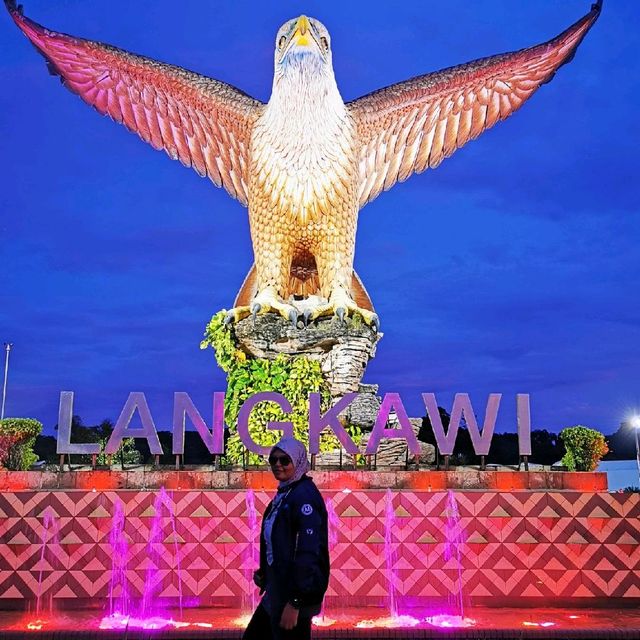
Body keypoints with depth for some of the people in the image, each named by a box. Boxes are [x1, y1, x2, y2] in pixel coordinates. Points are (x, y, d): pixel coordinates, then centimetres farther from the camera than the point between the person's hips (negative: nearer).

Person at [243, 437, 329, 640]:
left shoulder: (304, 496, -18)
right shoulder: (284, 493, 10)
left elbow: (309, 552, -24)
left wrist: (295, 602, -25)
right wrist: (264, 572, 7)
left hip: (294, 595, -10)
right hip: (276, 592, 10)